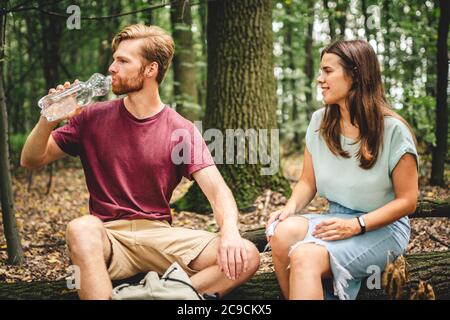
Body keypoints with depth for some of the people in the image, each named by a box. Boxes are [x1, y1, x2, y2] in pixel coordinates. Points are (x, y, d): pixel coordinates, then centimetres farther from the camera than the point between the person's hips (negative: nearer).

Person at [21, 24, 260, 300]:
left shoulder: (182, 131, 0)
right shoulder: (93, 118, 5)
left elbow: (217, 191, -9)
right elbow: (31, 161, 9)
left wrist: (230, 232, -30)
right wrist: (49, 119, -12)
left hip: (160, 234, 1)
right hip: (108, 237, 0)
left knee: (246, 257, -21)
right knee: (81, 229, -37)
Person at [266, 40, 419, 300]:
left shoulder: (392, 130, -12)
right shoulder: (320, 122, 3)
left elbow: (407, 200, -9)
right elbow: (308, 182, 9)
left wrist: (356, 226, -21)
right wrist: (290, 208, -14)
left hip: (382, 228, -5)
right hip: (337, 218, 5)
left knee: (305, 256, -33)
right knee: (283, 230, -28)